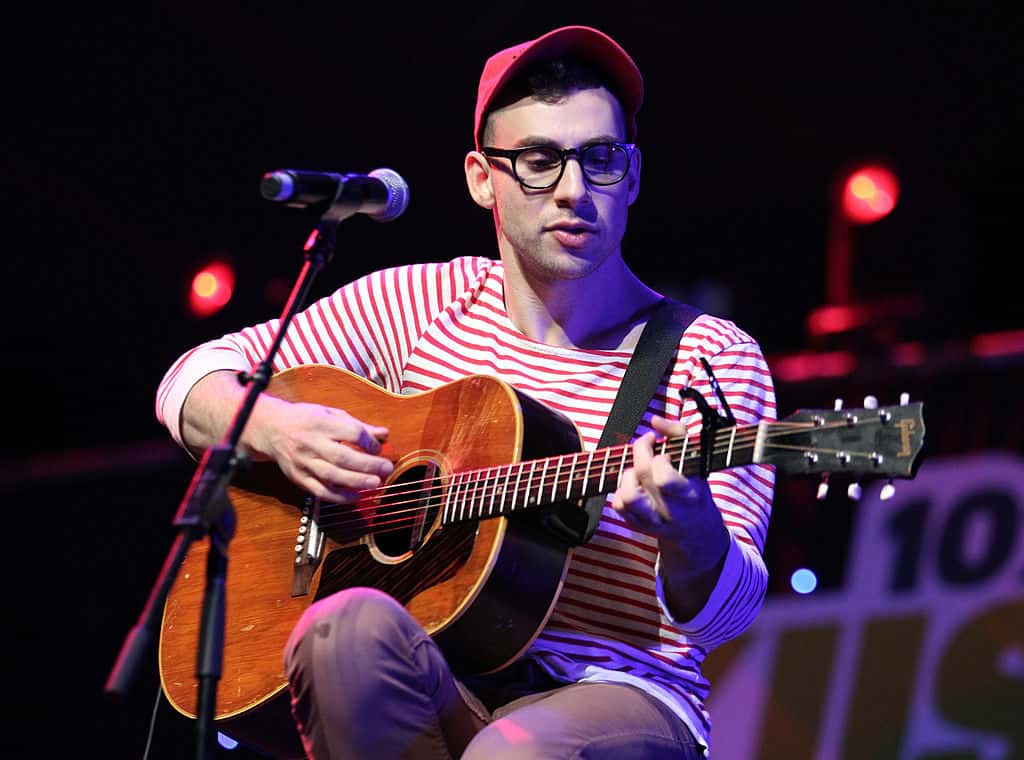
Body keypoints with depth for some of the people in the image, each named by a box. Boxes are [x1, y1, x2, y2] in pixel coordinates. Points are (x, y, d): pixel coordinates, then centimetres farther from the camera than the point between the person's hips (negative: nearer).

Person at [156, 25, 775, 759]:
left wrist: (688, 534, -35)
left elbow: (722, 614, -11)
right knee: (351, 627, -32)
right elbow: (195, 377, 16)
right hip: (440, 690, 5)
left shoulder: (712, 358, 0)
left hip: (617, 691, -4)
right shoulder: (418, 306, 10)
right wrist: (276, 430, -8)